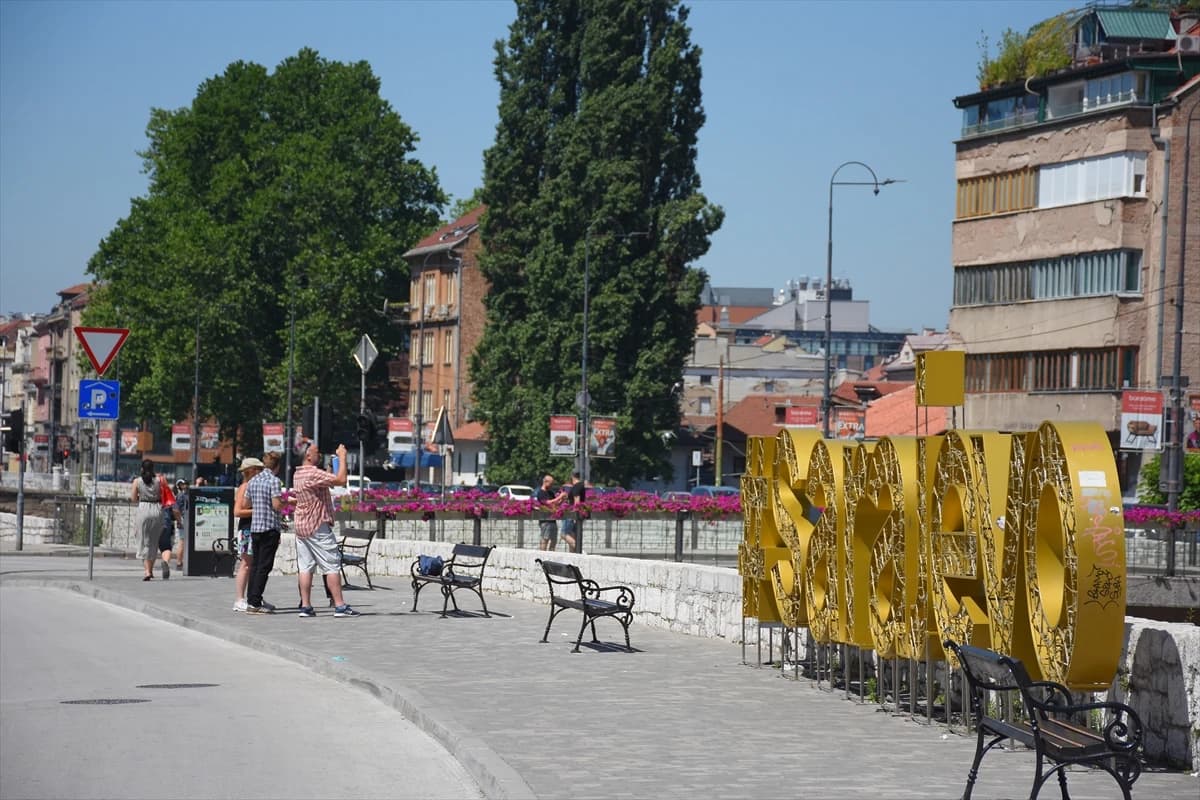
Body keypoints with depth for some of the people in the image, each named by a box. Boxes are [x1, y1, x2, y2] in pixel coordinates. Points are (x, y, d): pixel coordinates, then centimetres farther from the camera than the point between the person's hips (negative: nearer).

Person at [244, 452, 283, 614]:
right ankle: (254, 603, -7)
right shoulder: (274, 480, -10)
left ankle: (252, 599, 16)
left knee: (256, 564, 14)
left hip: (254, 526, 7)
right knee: (264, 565, -4)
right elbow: (276, 505, -16)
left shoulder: (252, 481, 11)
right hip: (270, 527, -7)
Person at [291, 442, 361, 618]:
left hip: (301, 525, 9)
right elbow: (341, 480, -24)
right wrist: (342, 457, -14)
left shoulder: (298, 474, 13)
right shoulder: (313, 474, -17)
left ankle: (305, 605, 2)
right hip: (317, 526, -9)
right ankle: (340, 606, -8)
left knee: (304, 566, 5)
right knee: (332, 565, -6)